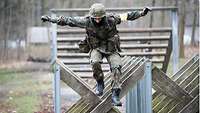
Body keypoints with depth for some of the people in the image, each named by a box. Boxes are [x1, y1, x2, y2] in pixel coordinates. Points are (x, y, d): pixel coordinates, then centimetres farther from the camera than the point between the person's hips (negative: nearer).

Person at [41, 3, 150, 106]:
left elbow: (128, 16, -12)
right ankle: (100, 83, -5)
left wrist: (141, 13, -18)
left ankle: (115, 95, -17)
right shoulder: (87, 21, -18)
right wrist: (50, 19, -15)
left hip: (111, 48, 0)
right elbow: (68, 20, -14)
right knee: (95, 62, -31)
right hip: (96, 48, 0)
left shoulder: (111, 19, -20)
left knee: (116, 67, -20)